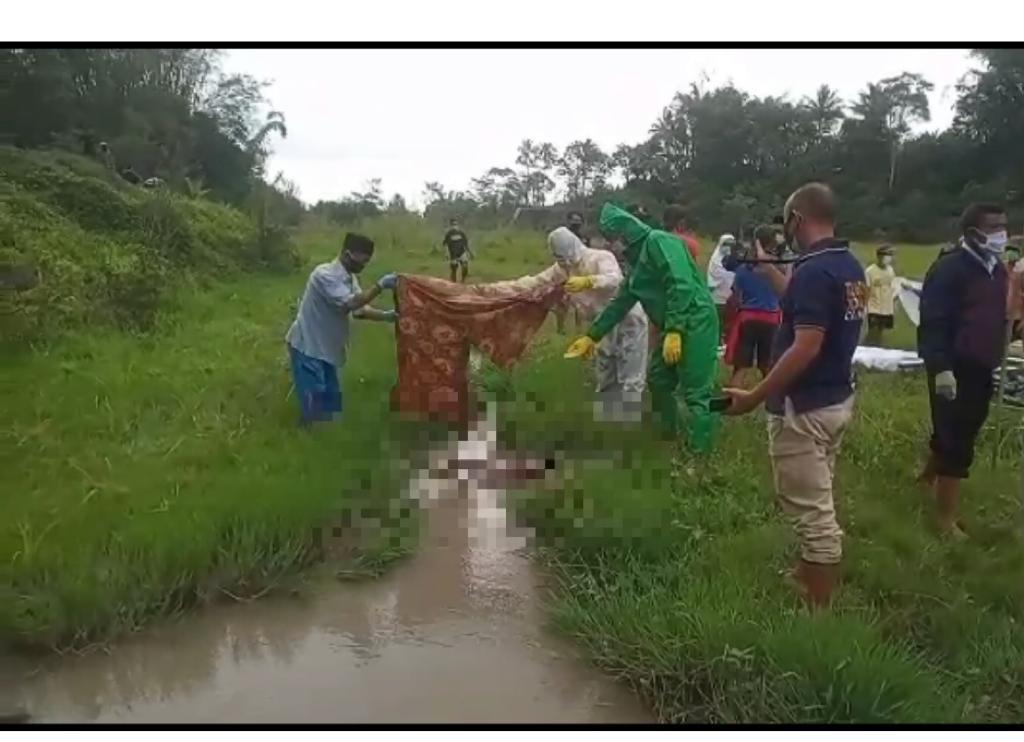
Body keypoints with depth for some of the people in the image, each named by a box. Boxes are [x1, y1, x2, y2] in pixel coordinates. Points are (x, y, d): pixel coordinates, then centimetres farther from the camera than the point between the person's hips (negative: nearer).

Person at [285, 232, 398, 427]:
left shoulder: (350, 278, 5)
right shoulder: (325, 274, -24)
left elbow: (359, 310, 2)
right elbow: (350, 303, -33)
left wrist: (386, 315, -12)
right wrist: (380, 285, -31)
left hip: (325, 346, 9)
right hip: (306, 346, -9)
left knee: (331, 399, 15)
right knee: (314, 402, -5)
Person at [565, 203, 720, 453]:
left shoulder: (659, 241, -11)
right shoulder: (637, 260, 18)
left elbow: (681, 286, -22)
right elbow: (620, 302, 22)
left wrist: (673, 332, -27)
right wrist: (592, 336, 21)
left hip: (695, 324, -10)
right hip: (675, 328, 10)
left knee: (696, 392, -6)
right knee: (657, 379, 19)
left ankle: (699, 452, 0)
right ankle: (669, 432, 35)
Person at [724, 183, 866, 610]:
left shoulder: (814, 270, -22)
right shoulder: (850, 267, 8)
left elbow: (805, 348, -27)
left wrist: (754, 397, -22)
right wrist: (767, 270, 25)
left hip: (803, 407, -10)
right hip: (836, 399, 10)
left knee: (812, 513, -1)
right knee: (817, 503, 24)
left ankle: (817, 612, 10)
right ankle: (808, 581, 41)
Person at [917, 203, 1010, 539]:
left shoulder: (996, 269, 11)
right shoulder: (949, 268, -16)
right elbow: (932, 323, -20)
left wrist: (997, 360, 22)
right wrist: (941, 368, -25)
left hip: (981, 370, 8)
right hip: (954, 370, -8)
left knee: (957, 435, 21)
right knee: (957, 445, -3)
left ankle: (928, 477, 45)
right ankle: (947, 520, 9)